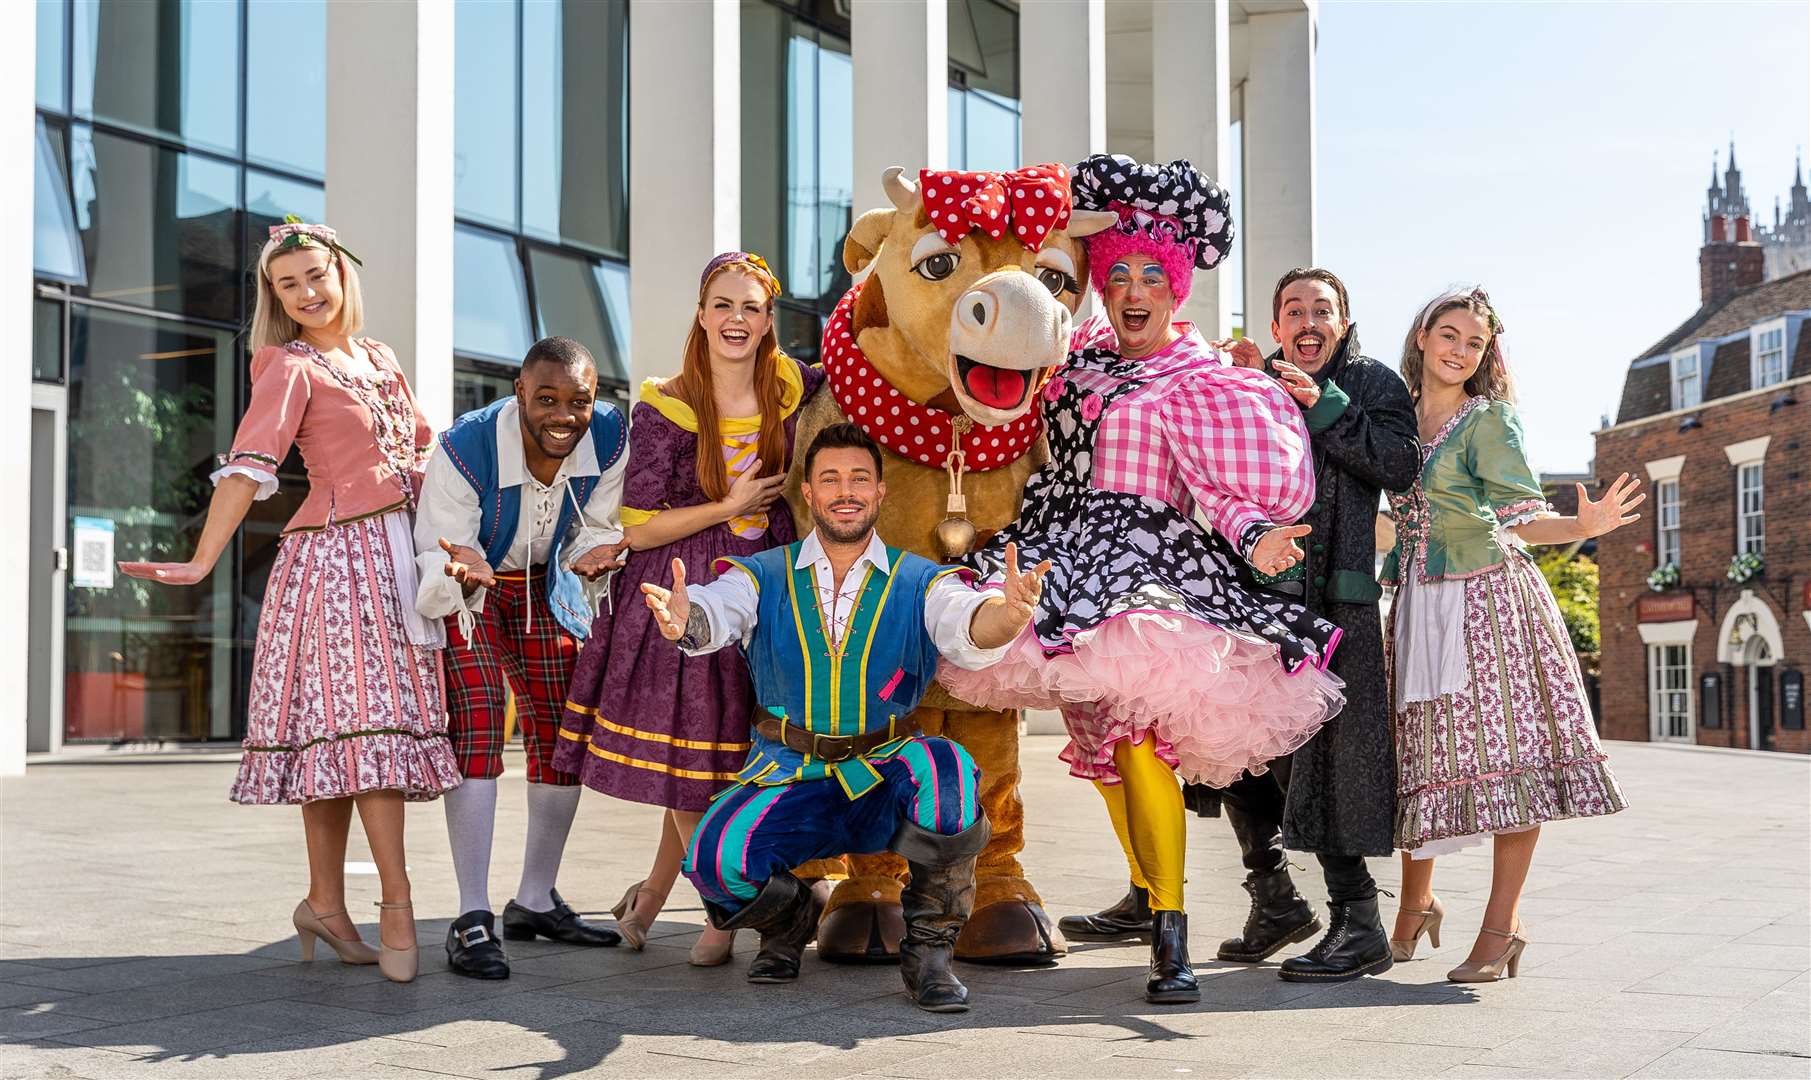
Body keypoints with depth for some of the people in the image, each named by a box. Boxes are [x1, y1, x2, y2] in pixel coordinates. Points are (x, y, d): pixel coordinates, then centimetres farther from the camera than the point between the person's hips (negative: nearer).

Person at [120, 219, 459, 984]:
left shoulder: (380, 358, 17)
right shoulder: (290, 368, -3)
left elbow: (421, 448, 24)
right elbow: (247, 467, -15)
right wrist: (202, 561, -25)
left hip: (397, 555, 6)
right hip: (335, 554, -6)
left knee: (346, 729, 7)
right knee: (365, 719, -11)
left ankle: (326, 904, 11)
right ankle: (396, 903, -10)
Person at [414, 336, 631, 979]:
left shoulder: (609, 438, -20)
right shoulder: (466, 448, -33)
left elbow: (596, 528, -8)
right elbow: (438, 556, -28)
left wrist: (596, 555, -32)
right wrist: (465, 574, -51)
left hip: (546, 588, 5)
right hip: (464, 585, -5)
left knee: (562, 733, 7)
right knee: (477, 725, -19)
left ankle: (536, 903, 23)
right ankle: (472, 920, -16)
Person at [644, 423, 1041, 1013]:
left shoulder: (922, 583, 3)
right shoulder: (764, 577, 5)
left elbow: (970, 629, -18)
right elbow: (714, 613, -15)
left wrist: (1007, 611, -44)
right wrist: (680, 618, -42)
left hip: (886, 782, -1)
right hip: (788, 780, 1)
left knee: (946, 768, -34)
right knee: (715, 858, -28)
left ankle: (928, 946, -10)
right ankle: (792, 918, 11)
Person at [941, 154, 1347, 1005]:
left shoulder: (1201, 380, -2)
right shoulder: (1082, 354, 15)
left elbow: (1218, 486, -10)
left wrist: (1253, 536, -28)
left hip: (1149, 563, -6)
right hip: (1070, 560, 6)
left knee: (1135, 734, -20)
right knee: (1099, 736, 10)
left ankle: (1172, 938, -19)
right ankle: (1145, 893, 27)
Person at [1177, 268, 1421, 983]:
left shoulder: (1372, 384, 7)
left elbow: (1400, 468, -10)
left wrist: (1325, 407, -13)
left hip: (1332, 596, -5)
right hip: (1254, 589, 6)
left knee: (1323, 748, -10)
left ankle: (1358, 920, -3)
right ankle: (1274, 902, 22)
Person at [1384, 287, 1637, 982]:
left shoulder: (1489, 418, 0)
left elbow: (1523, 517, -5)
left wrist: (1582, 526, -27)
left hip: (1489, 595, -4)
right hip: (1419, 605, 4)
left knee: (1506, 751, -7)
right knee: (1419, 755, 6)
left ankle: (1501, 927, 0)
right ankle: (1416, 906, 23)